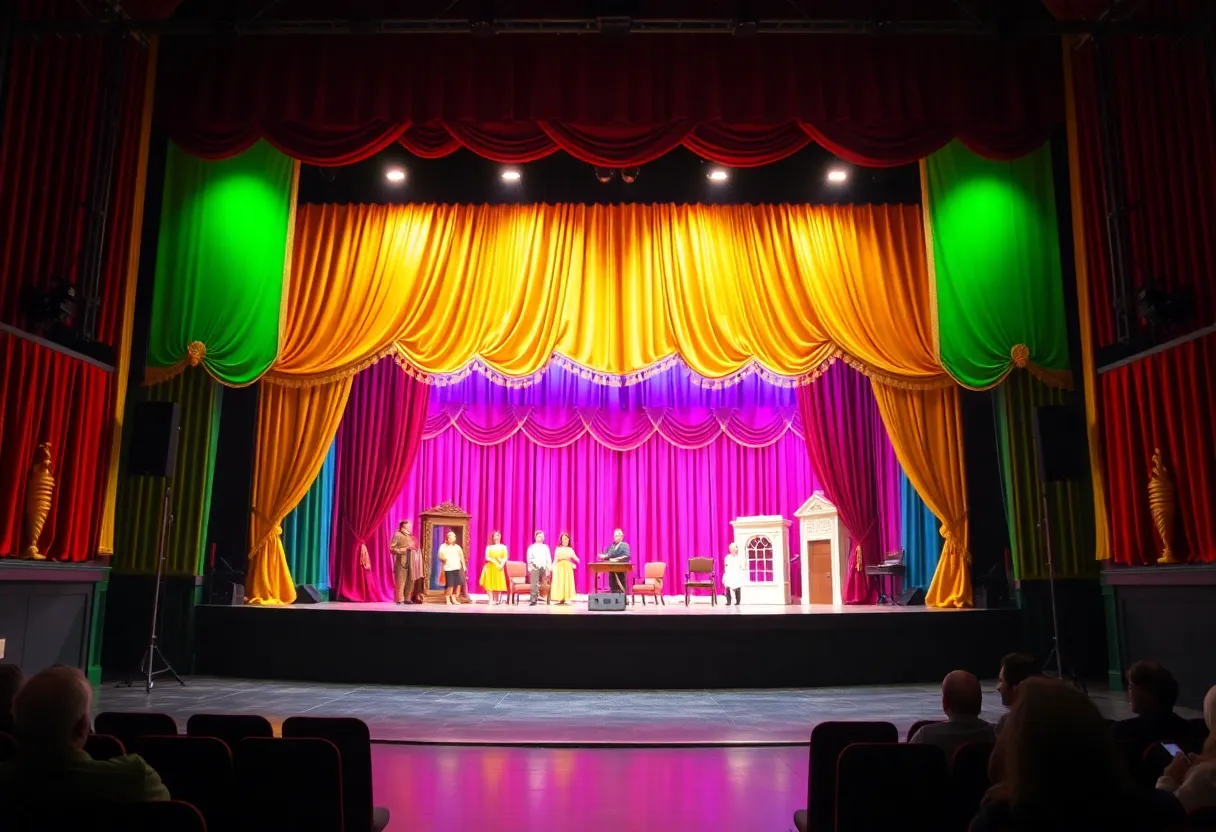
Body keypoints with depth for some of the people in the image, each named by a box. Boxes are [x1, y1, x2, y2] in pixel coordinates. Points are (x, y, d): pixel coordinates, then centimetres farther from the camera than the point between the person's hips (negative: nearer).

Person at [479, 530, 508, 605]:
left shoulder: (503, 547, 7)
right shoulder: (489, 547, 6)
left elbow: (505, 558, -1)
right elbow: (487, 557, -5)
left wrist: (501, 564, -18)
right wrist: (495, 562, -16)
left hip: (499, 568, 0)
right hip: (490, 567, 0)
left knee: (498, 584, -2)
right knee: (489, 583, -7)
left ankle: (496, 600, 4)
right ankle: (491, 600, -7)